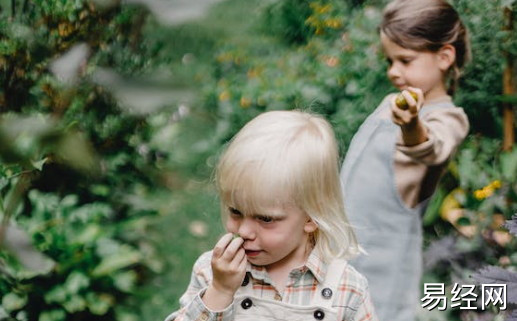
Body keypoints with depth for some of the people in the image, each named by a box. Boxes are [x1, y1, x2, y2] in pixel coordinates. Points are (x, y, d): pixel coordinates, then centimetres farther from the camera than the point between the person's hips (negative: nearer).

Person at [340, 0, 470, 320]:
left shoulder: (447, 118, -13)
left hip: (382, 258, -8)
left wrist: (412, 127, -58)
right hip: (339, 246, 8)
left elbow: (431, 148, -37)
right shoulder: (391, 104, 9)